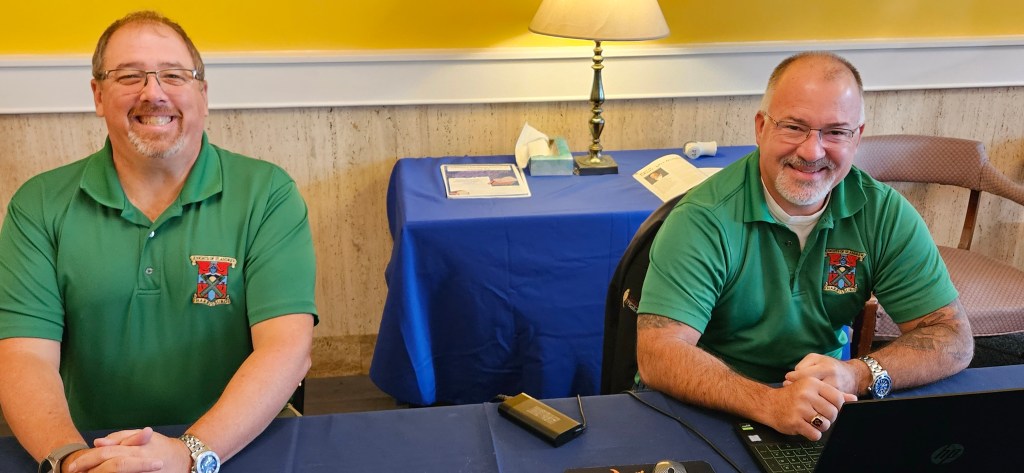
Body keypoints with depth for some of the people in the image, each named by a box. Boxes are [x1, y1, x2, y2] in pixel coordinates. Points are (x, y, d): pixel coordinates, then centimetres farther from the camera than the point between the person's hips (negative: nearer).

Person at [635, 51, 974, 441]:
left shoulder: (885, 215, -5)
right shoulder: (704, 220, -17)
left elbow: (953, 339, -5)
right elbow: (658, 355, -25)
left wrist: (859, 375, -24)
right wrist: (769, 403, -40)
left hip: (828, 413, 5)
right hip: (715, 411, -4)